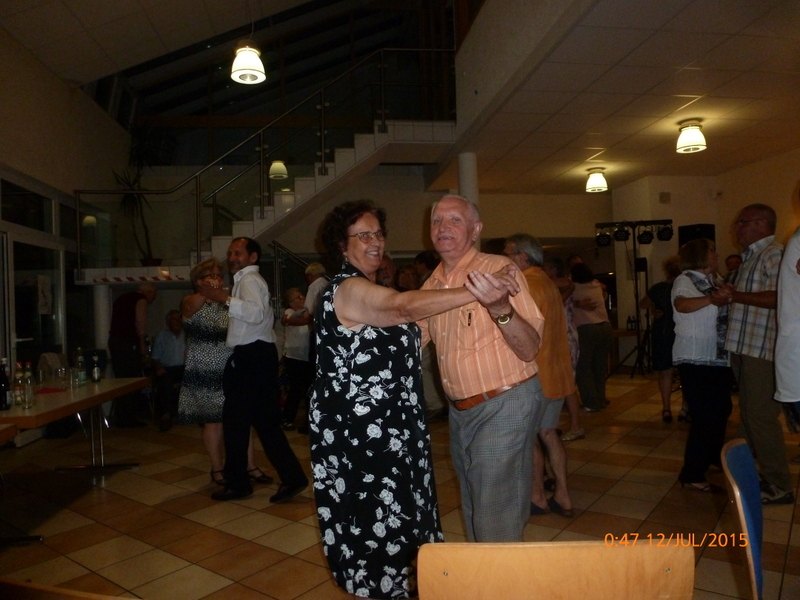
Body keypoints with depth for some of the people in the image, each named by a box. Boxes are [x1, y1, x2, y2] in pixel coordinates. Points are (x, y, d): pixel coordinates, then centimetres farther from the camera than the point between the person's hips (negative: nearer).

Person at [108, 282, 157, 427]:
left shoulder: (122, 298, 22)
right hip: (128, 343, -8)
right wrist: (143, 344, -5)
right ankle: (128, 418, 0)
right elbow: (140, 323, -14)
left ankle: (120, 417, 17)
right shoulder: (141, 300, -3)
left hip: (114, 340, 9)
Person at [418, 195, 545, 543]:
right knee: (473, 515, 23)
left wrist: (500, 308, -40)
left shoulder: (499, 269, -15)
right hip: (460, 411, 7)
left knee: (497, 526, 1)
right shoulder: (434, 283, 5)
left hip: (504, 407, -7)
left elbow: (529, 350, -22)